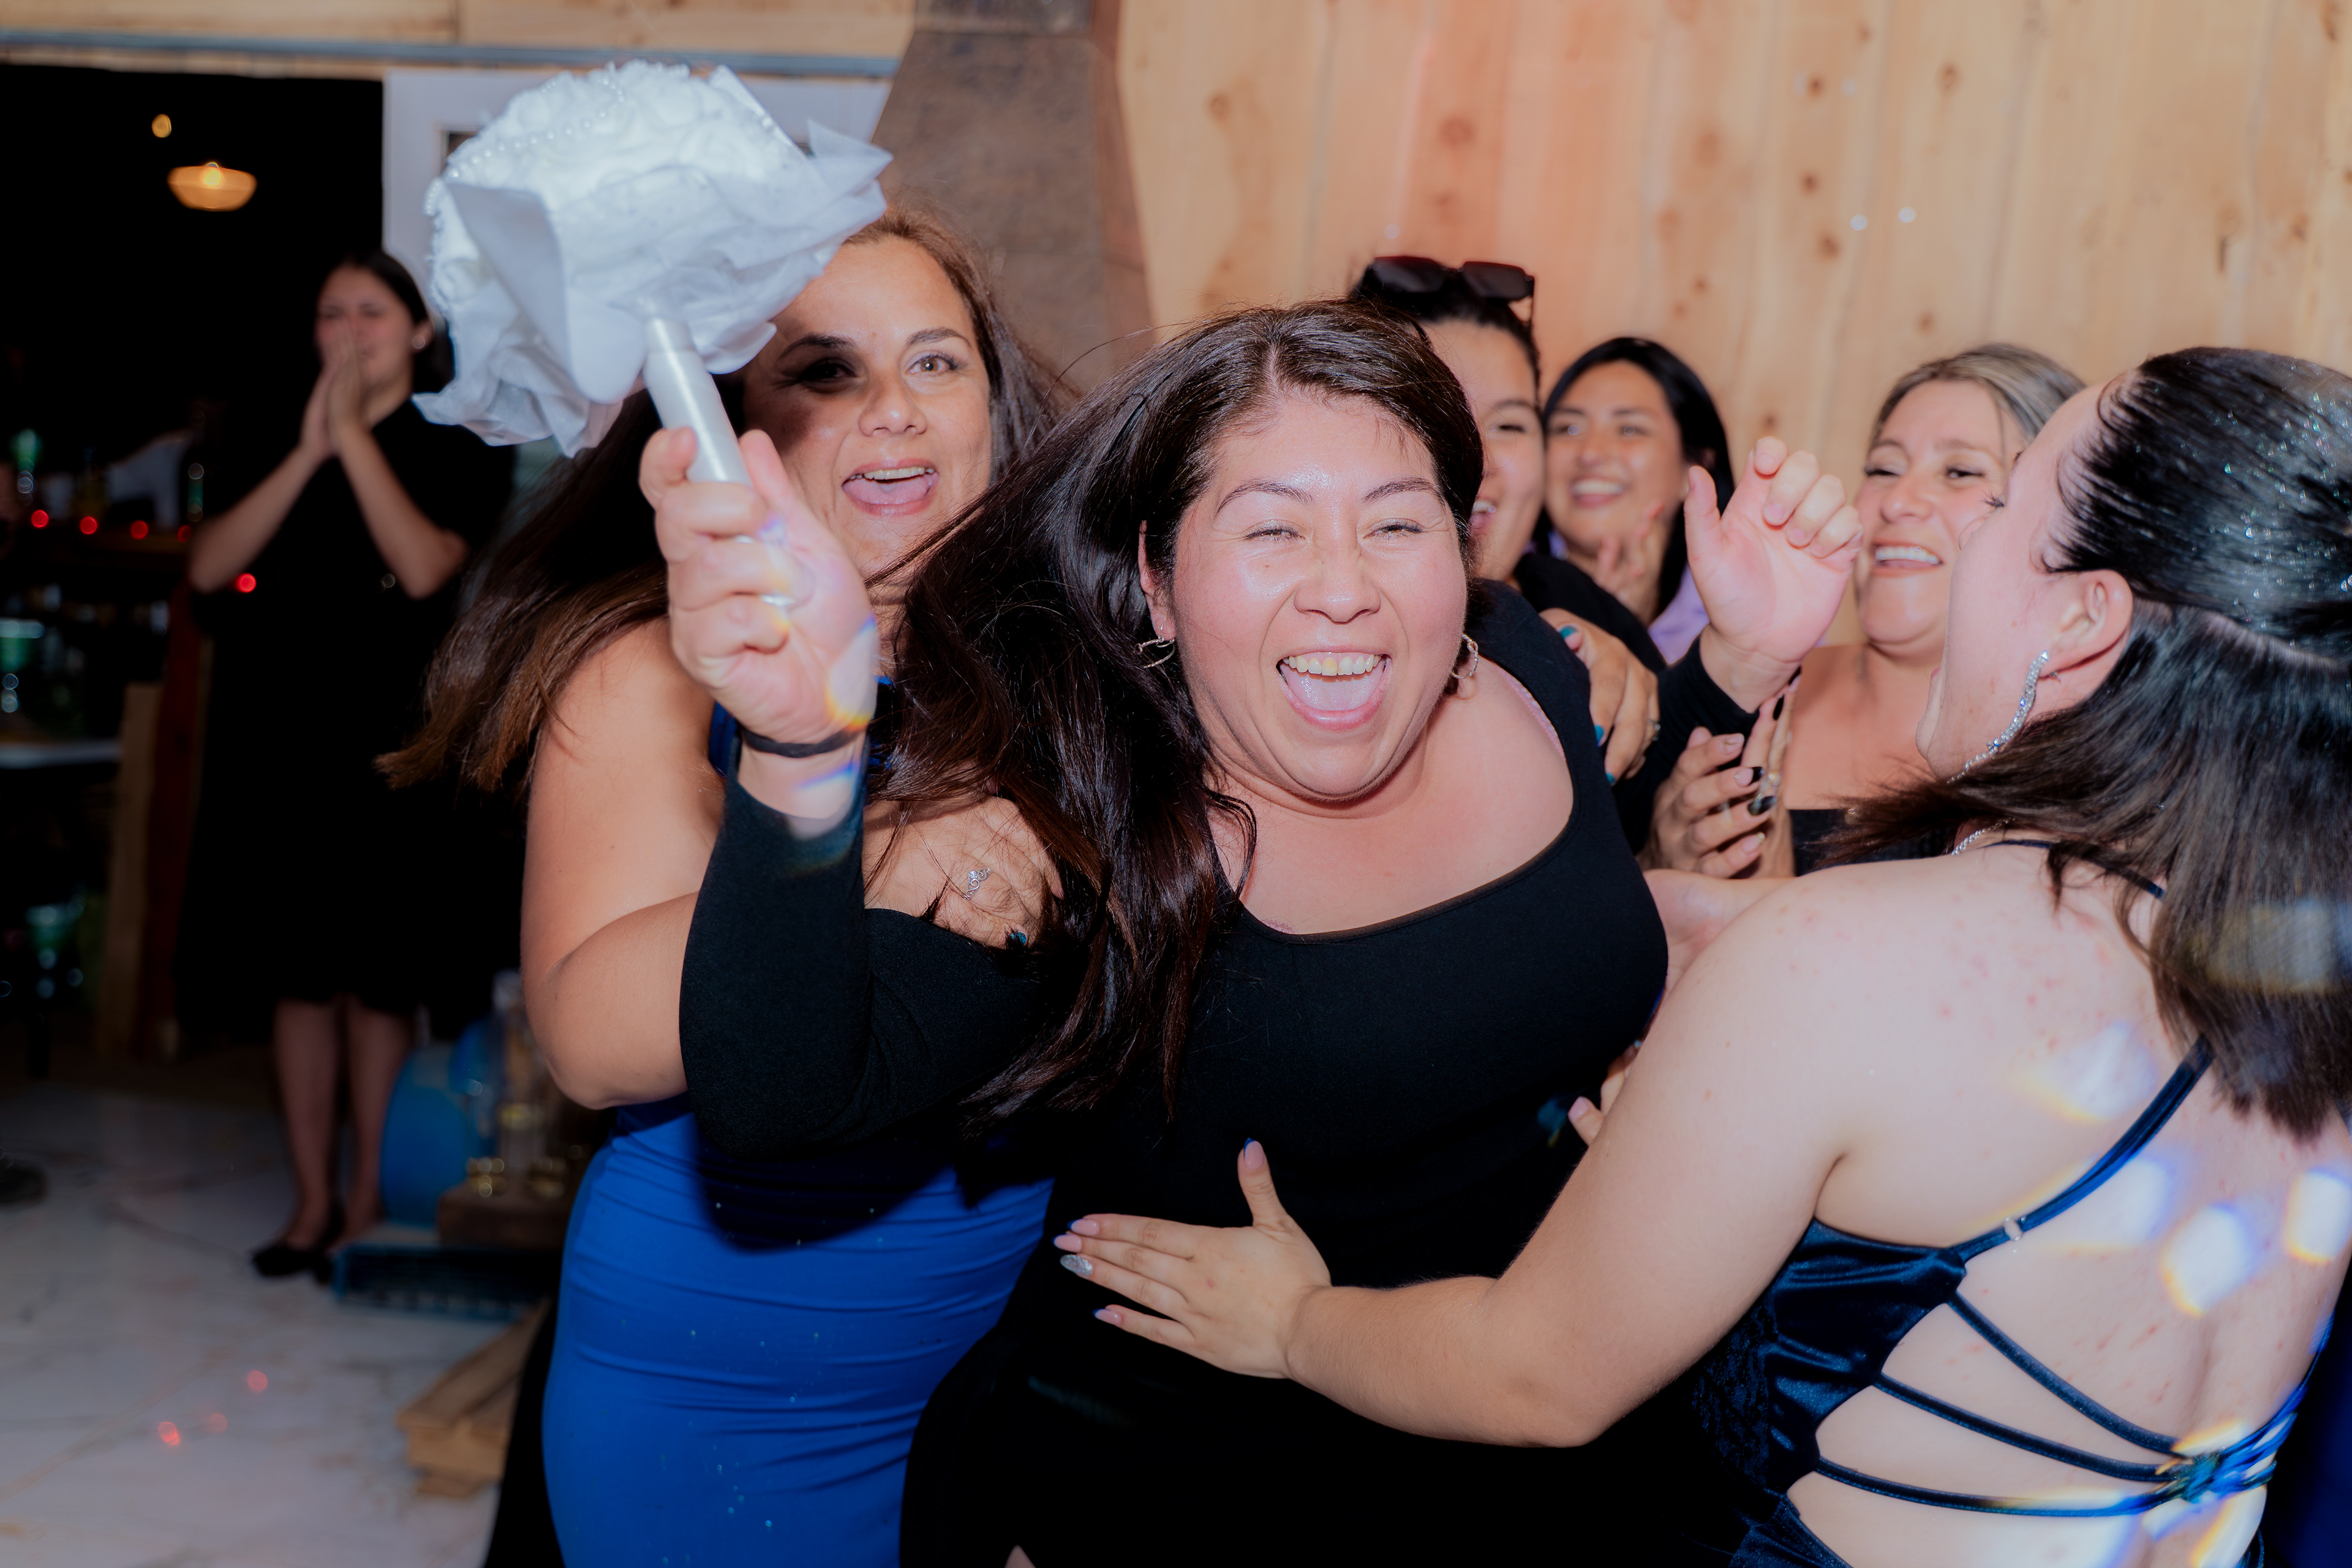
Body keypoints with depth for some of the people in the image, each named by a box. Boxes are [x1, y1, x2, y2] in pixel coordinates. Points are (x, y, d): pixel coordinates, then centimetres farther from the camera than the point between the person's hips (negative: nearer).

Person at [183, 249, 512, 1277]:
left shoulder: (457, 446, 1)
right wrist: (308, 453, -10)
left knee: (379, 975, 4)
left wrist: (354, 439, -13)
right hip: (286, 748, 3)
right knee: (298, 972, 8)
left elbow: (426, 567, -17)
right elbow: (209, 567, -4)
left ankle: (370, 1195, 15)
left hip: (393, 747, -3)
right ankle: (313, 1199, 18)